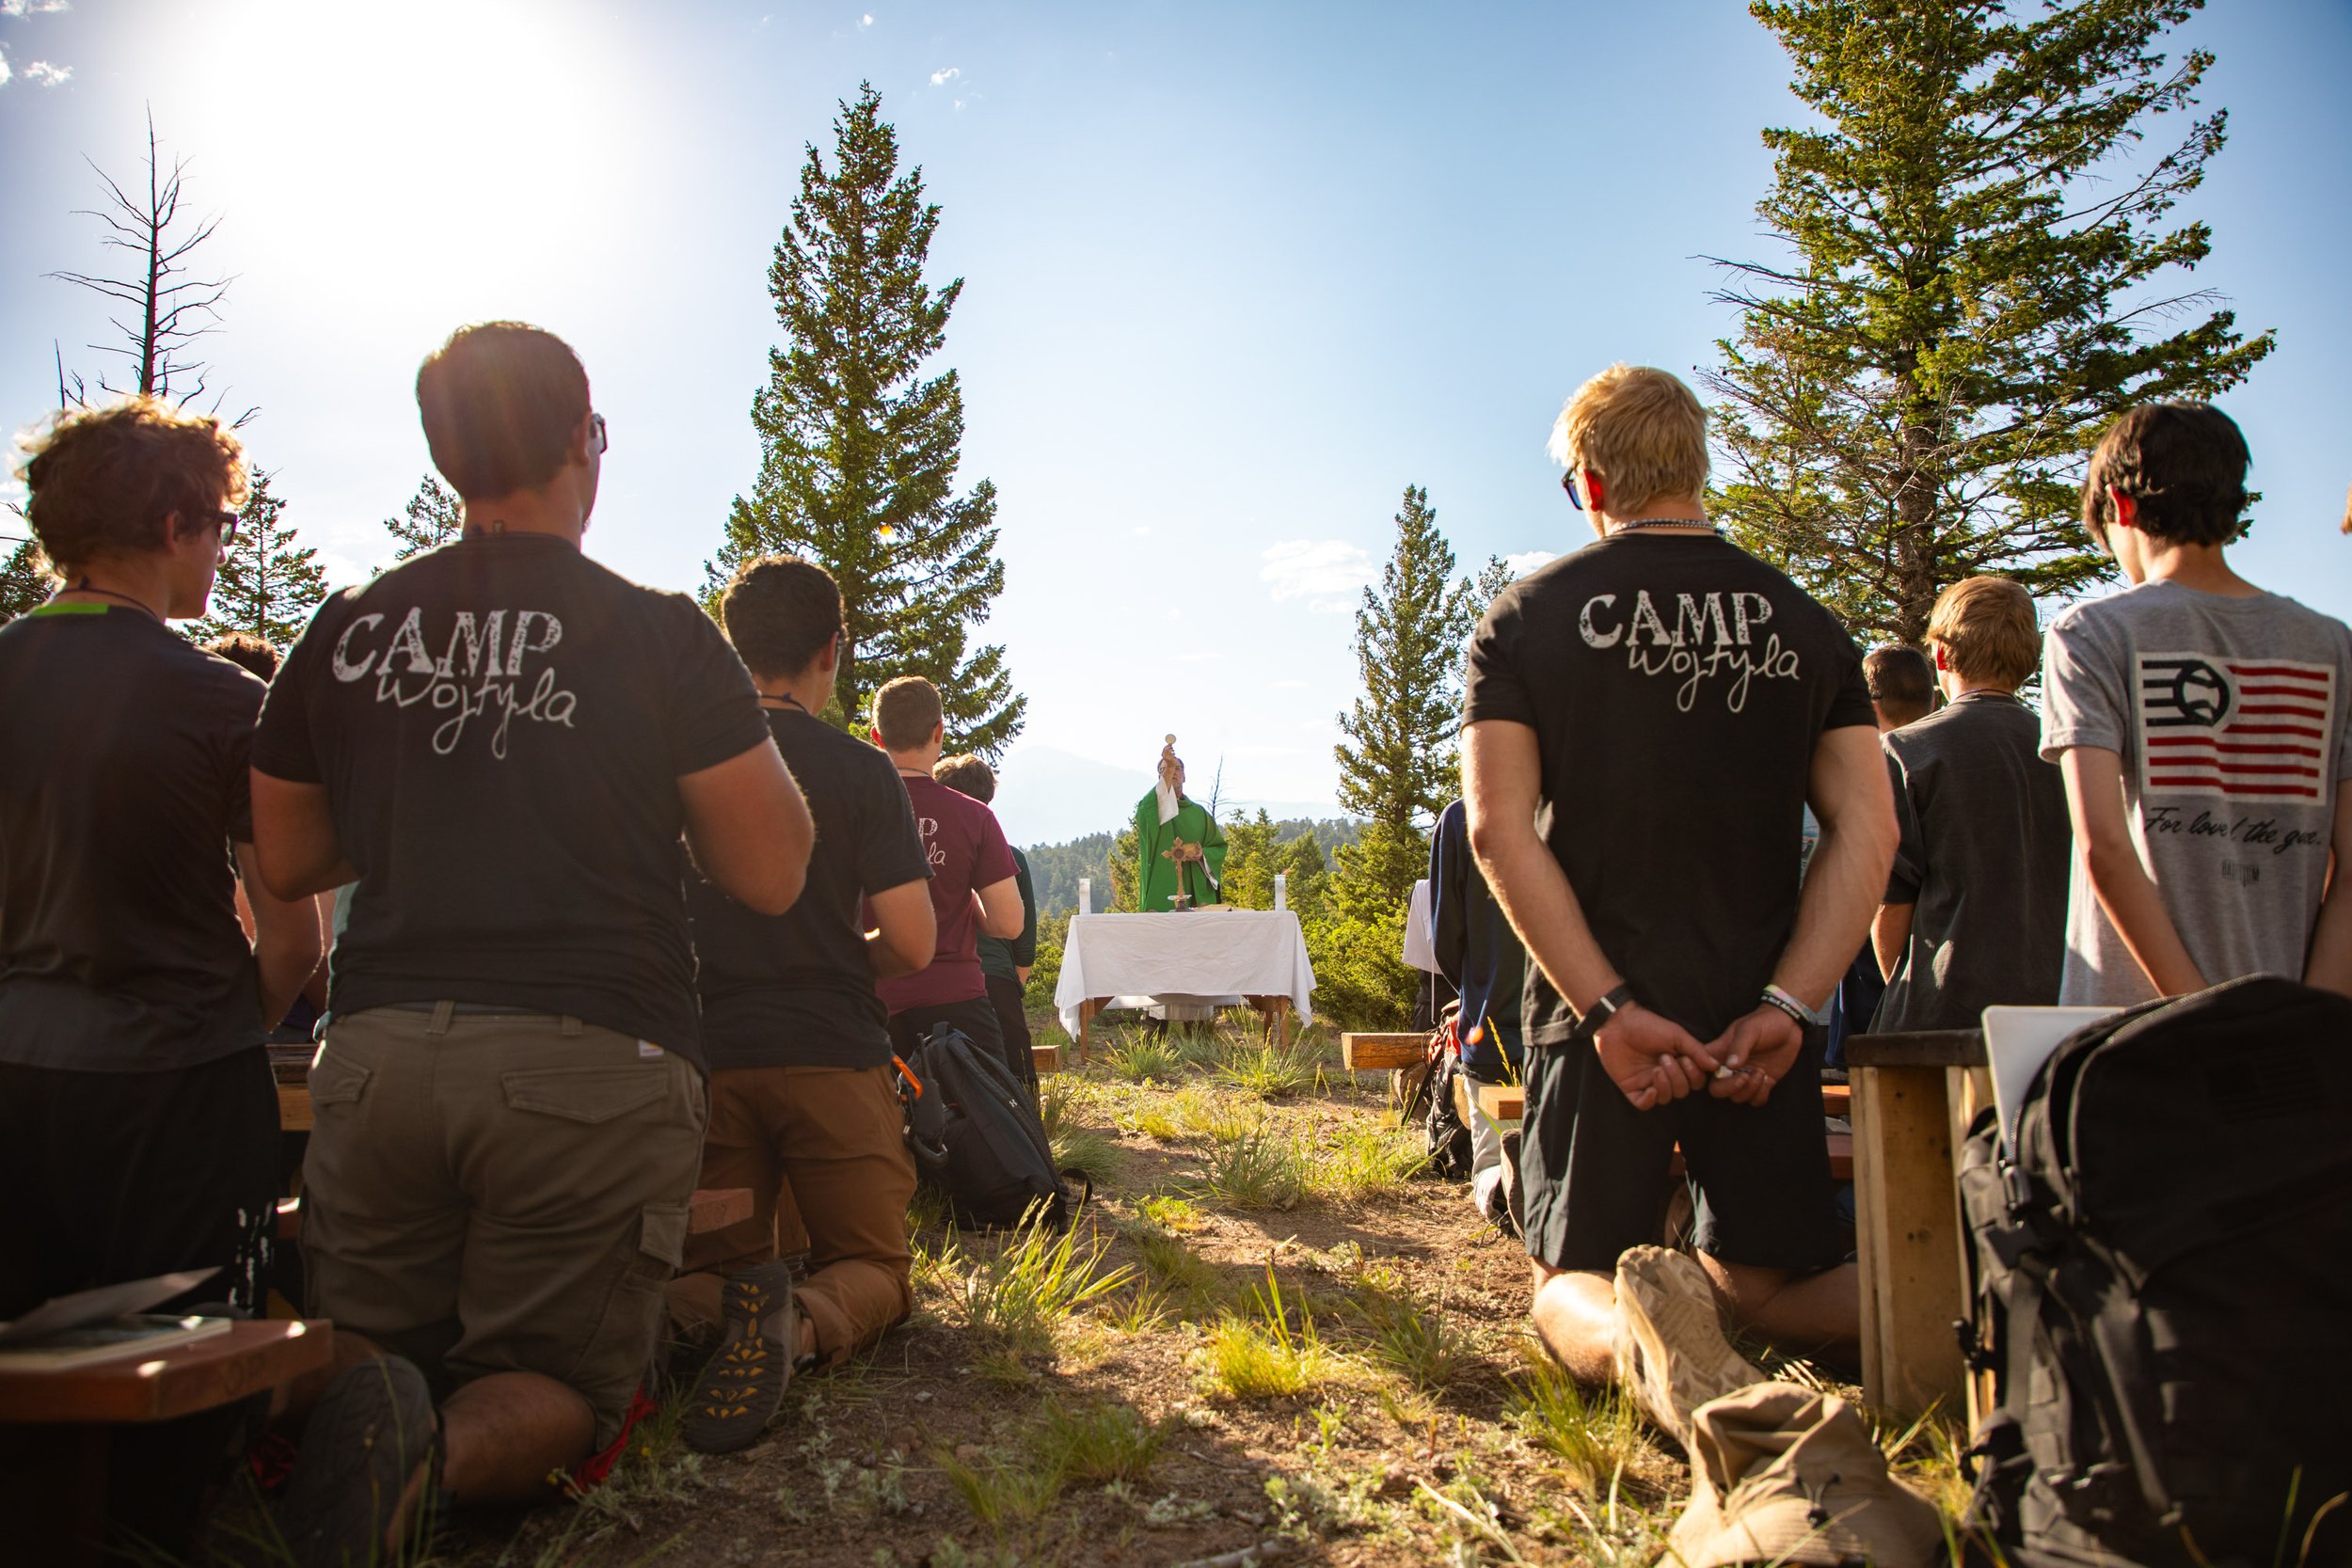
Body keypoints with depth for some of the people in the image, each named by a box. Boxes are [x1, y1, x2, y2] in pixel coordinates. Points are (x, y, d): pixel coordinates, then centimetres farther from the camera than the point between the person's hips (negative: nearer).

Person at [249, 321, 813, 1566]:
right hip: (593, 1059, -3)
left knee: (363, 1349, 20)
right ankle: (431, 1449, -22)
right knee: (558, 1394, 11)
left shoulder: (346, 632, 8)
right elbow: (771, 877, -1)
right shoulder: (661, 636, -3)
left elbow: (286, 865, 20)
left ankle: (285, 1428, -14)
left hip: (377, 1051, 3)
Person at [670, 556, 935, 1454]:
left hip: (705, 1051, 3)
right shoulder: (857, 771, -5)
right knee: (873, 1268, 9)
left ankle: (700, 1311, -21)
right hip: (831, 1051, -3)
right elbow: (913, 944, -8)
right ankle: (804, 1322, -26)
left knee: (709, 1264, 16)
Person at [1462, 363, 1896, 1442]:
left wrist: (1608, 1010, -13)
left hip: (1599, 1008, -2)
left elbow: (1499, 829, -11)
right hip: (1762, 1010, 3)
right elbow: (1867, 834, -2)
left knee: (1572, 1286, 11)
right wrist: (1784, 1008, -6)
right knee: (1766, 1281, 18)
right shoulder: (1804, 625, 7)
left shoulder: (1526, 616, 0)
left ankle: (1636, 1329, -26)